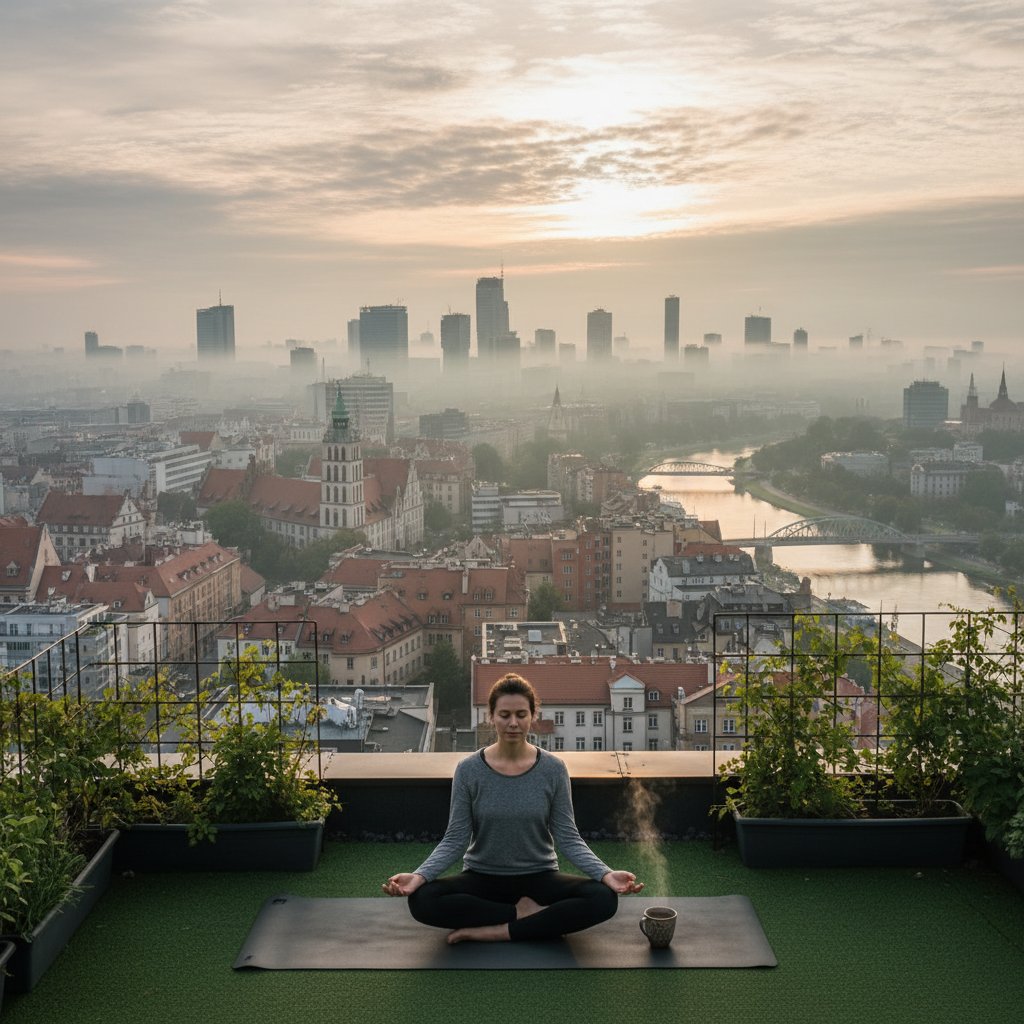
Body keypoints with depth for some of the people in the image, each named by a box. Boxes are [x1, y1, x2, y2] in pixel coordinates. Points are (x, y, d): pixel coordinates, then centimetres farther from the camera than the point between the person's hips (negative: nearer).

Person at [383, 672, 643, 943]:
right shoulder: (469, 770, -9)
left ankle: (498, 931, -23)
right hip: (482, 878, 0)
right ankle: (523, 913, -16)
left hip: (538, 878, 0)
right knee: (423, 899, -31)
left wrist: (606, 873, -25)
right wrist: (419, 875, -27)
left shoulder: (553, 769, -8)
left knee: (603, 898, -29)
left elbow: (567, 837, -8)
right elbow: (455, 839, -9)